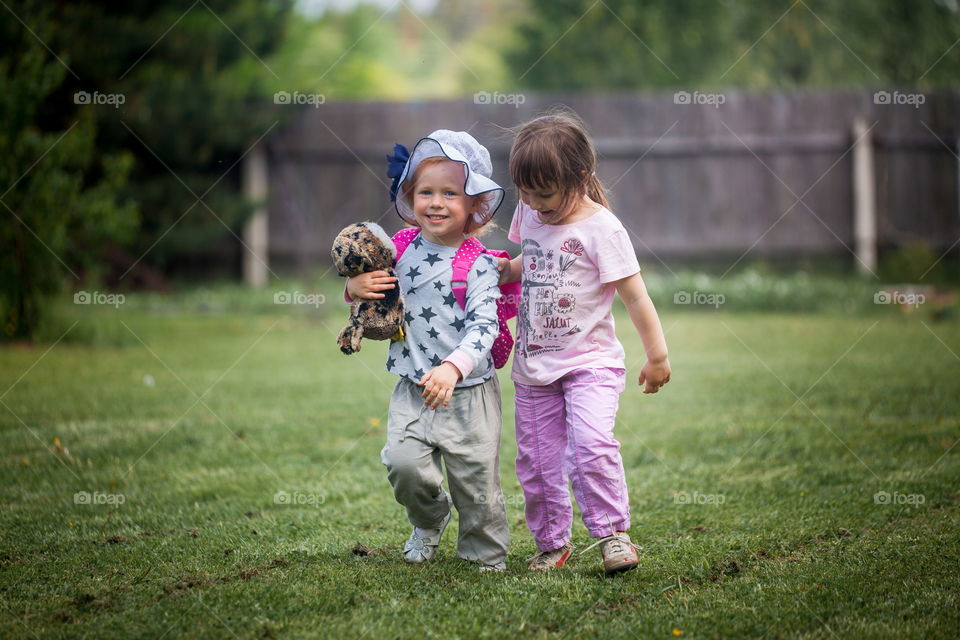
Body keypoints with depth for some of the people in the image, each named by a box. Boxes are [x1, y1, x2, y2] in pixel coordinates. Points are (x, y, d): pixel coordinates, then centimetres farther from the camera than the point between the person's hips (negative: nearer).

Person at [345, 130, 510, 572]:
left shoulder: (479, 266, -10)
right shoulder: (401, 249, 4)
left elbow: (483, 328, -21)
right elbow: (368, 300, 18)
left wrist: (453, 368, -37)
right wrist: (356, 288, -7)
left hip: (470, 391, -3)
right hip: (412, 390, 3)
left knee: (476, 480, 1)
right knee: (403, 463, -13)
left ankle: (487, 557, 23)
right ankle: (430, 517, 19)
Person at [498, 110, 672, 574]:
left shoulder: (602, 229, -14)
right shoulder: (529, 215, 4)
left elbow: (634, 294, -11)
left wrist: (657, 355, -9)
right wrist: (506, 269, 4)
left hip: (589, 361, -6)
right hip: (534, 364, 6)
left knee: (591, 442, -24)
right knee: (536, 461, 7)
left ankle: (613, 533, -12)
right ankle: (552, 543, 22)